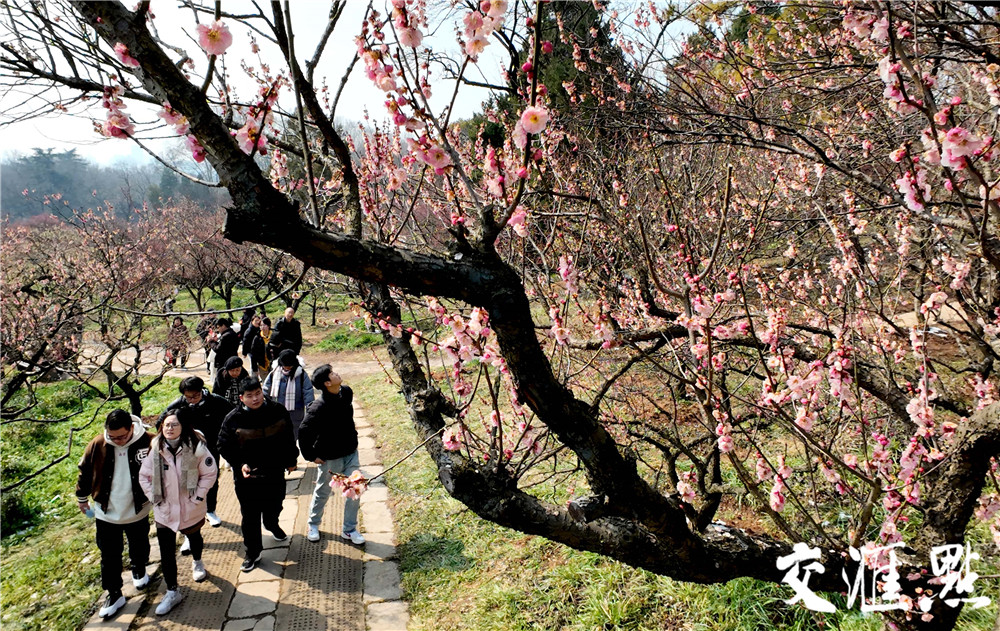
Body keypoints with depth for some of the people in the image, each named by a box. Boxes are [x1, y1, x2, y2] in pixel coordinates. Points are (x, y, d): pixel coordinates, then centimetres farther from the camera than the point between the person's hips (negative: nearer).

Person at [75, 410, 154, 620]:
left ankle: (139, 570, 50)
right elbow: (85, 471, 2)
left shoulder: (148, 442, -21)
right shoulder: (97, 445, -16)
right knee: (109, 557, 11)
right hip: (106, 514, 1)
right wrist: (82, 498, 12)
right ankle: (114, 595, 27)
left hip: (137, 513, 0)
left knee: (139, 549, 21)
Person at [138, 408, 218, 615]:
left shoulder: (196, 448, -20)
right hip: (164, 511, 1)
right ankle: (172, 592, 18)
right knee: (166, 552, 4)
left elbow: (210, 473, -12)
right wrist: (154, 497, -6)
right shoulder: (156, 450, -13)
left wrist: (198, 496, -15)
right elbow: (144, 476, -1)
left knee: (194, 537, 27)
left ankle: (197, 562, 58)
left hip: (191, 509, -1)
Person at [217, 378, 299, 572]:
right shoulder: (233, 419, -13)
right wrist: (240, 465, -18)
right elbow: (225, 447, -6)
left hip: (275, 472, 3)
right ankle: (253, 553, 24)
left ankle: (272, 525, 57)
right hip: (246, 476, -2)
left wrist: (290, 460, 11)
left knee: (274, 506, 23)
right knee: (250, 516, 6)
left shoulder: (277, 412, -8)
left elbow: (288, 438, 6)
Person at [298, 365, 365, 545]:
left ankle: (349, 529, 23)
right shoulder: (318, 407, -27)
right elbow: (304, 431, -21)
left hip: (350, 452, 5)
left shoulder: (346, 392, -5)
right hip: (329, 457, -5)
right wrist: (310, 455, -15)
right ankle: (313, 525, 40)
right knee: (322, 493, 16)